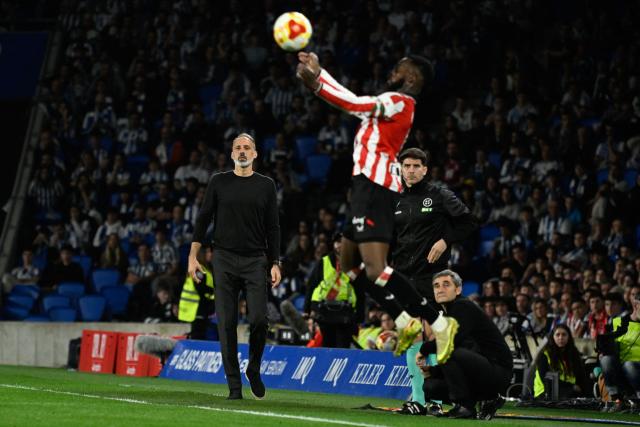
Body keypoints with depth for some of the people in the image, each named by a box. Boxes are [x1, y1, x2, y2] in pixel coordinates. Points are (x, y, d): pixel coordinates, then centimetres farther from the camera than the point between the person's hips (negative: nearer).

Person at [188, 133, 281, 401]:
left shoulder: (266, 185, 8)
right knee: (226, 323, -3)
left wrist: (275, 263, 1)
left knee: (259, 319, -12)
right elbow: (203, 219, 7)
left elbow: (272, 227, 8)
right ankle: (234, 384, 2)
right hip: (224, 259, 0)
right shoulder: (219, 182, 7)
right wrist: (193, 256, 0)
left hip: (255, 260, 0)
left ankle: (254, 370, 14)